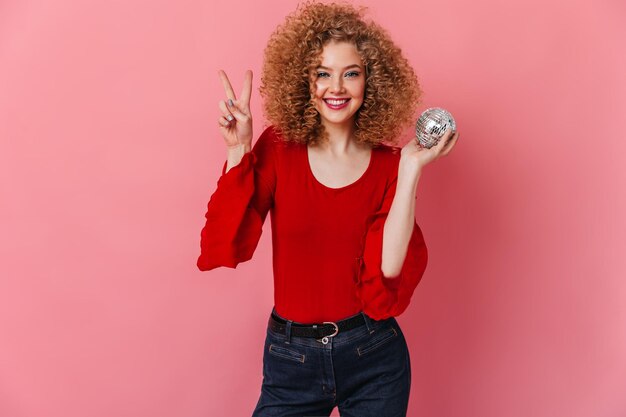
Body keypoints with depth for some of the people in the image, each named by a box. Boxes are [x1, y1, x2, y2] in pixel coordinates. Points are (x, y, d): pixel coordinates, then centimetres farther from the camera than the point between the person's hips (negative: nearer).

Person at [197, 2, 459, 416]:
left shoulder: (388, 163, -5)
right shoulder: (279, 146, -5)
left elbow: (388, 268, -17)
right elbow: (224, 248, -14)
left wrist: (411, 170, -18)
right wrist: (238, 150, -19)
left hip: (373, 355, 1)